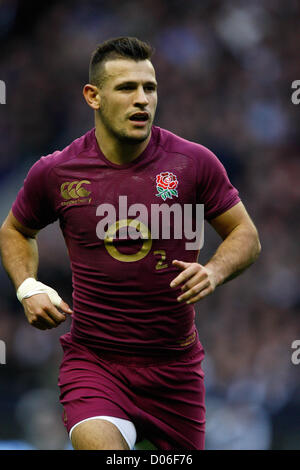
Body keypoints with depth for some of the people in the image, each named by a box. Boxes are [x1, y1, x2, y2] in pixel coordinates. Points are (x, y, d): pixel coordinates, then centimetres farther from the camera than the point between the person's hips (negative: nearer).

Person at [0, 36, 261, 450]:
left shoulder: (194, 162, -4)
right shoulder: (55, 172, -3)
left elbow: (245, 234, 6)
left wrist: (214, 271, -14)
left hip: (175, 365, 2)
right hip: (93, 363, -2)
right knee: (100, 446, -29)